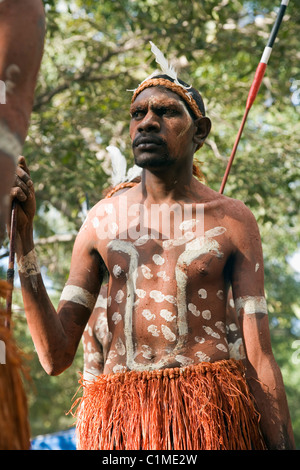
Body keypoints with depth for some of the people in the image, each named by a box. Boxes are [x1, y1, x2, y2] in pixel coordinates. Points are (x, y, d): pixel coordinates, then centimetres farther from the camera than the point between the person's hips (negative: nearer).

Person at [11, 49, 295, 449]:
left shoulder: (233, 220, 3)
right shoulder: (102, 220, 8)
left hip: (212, 417, -1)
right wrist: (23, 236, -4)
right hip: (116, 425, 2)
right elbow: (56, 356, 2)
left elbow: (260, 358, 1)